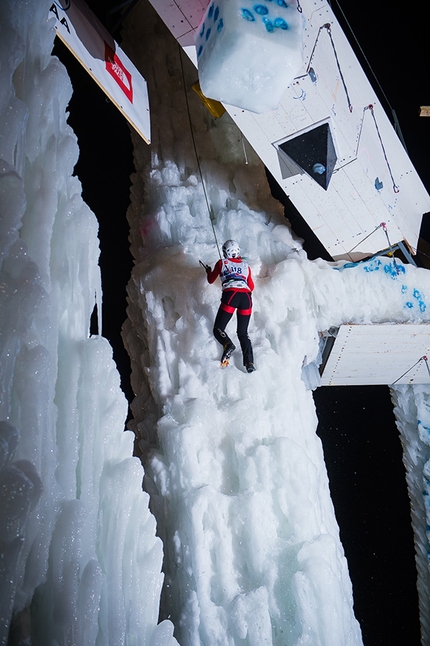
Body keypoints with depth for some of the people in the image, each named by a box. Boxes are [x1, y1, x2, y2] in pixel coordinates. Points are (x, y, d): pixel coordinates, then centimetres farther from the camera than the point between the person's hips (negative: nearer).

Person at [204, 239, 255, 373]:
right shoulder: (245, 265, 24)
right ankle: (249, 362, -4)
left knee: (218, 329, 3)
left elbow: (211, 280, 28)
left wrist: (208, 271, 49)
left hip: (231, 295, -3)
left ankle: (228, 345, -28)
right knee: (243, 333, 12)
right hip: (246, 297, 4)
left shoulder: (222, 263, 16)